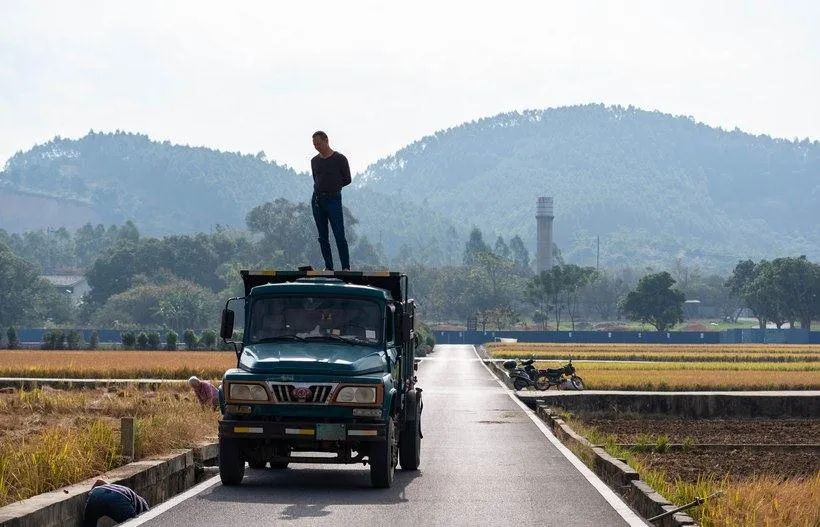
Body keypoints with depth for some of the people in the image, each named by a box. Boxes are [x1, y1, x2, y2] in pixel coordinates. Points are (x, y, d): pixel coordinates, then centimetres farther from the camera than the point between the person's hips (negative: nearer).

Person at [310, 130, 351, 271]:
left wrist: (333, 186, 3)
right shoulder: (314, 161, 11)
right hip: (317, 199, 5)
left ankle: (346, 267, -7)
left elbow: (347, 180, 4)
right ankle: (328, 267, 10)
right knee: (323, 237, 5)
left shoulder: (340, 159, -3)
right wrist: (321, 188, 6)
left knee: (339, 236, -9)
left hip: (333, 199, -5)